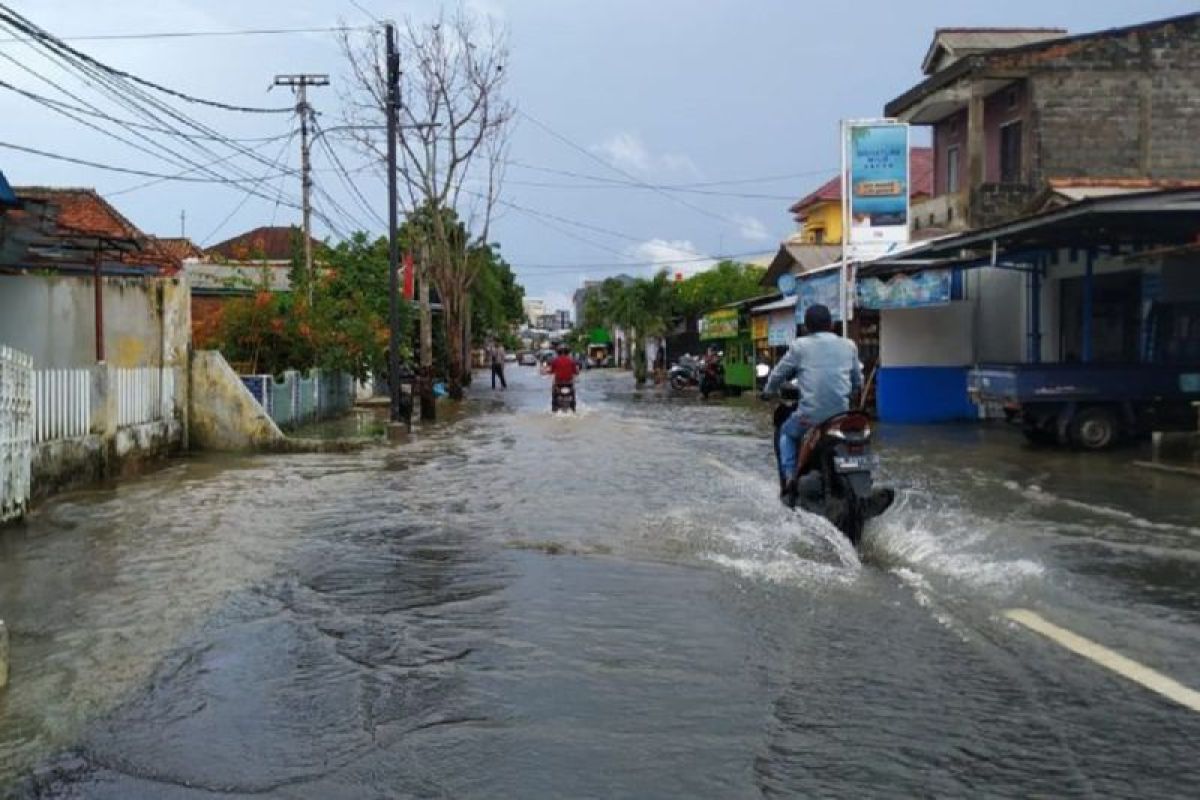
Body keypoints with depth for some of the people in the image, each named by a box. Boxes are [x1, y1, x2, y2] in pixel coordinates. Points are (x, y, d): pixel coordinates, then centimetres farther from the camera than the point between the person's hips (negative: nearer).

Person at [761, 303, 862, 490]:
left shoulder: (800, 346, 1)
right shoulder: (849, 346, 9)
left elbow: (778, 374, 11)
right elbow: (858, 382, 17)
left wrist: (767, 391, 31)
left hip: (810, 416, -2)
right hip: (841, 416, 2)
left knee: (786, 432, 29)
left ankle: (790, 477, 13)